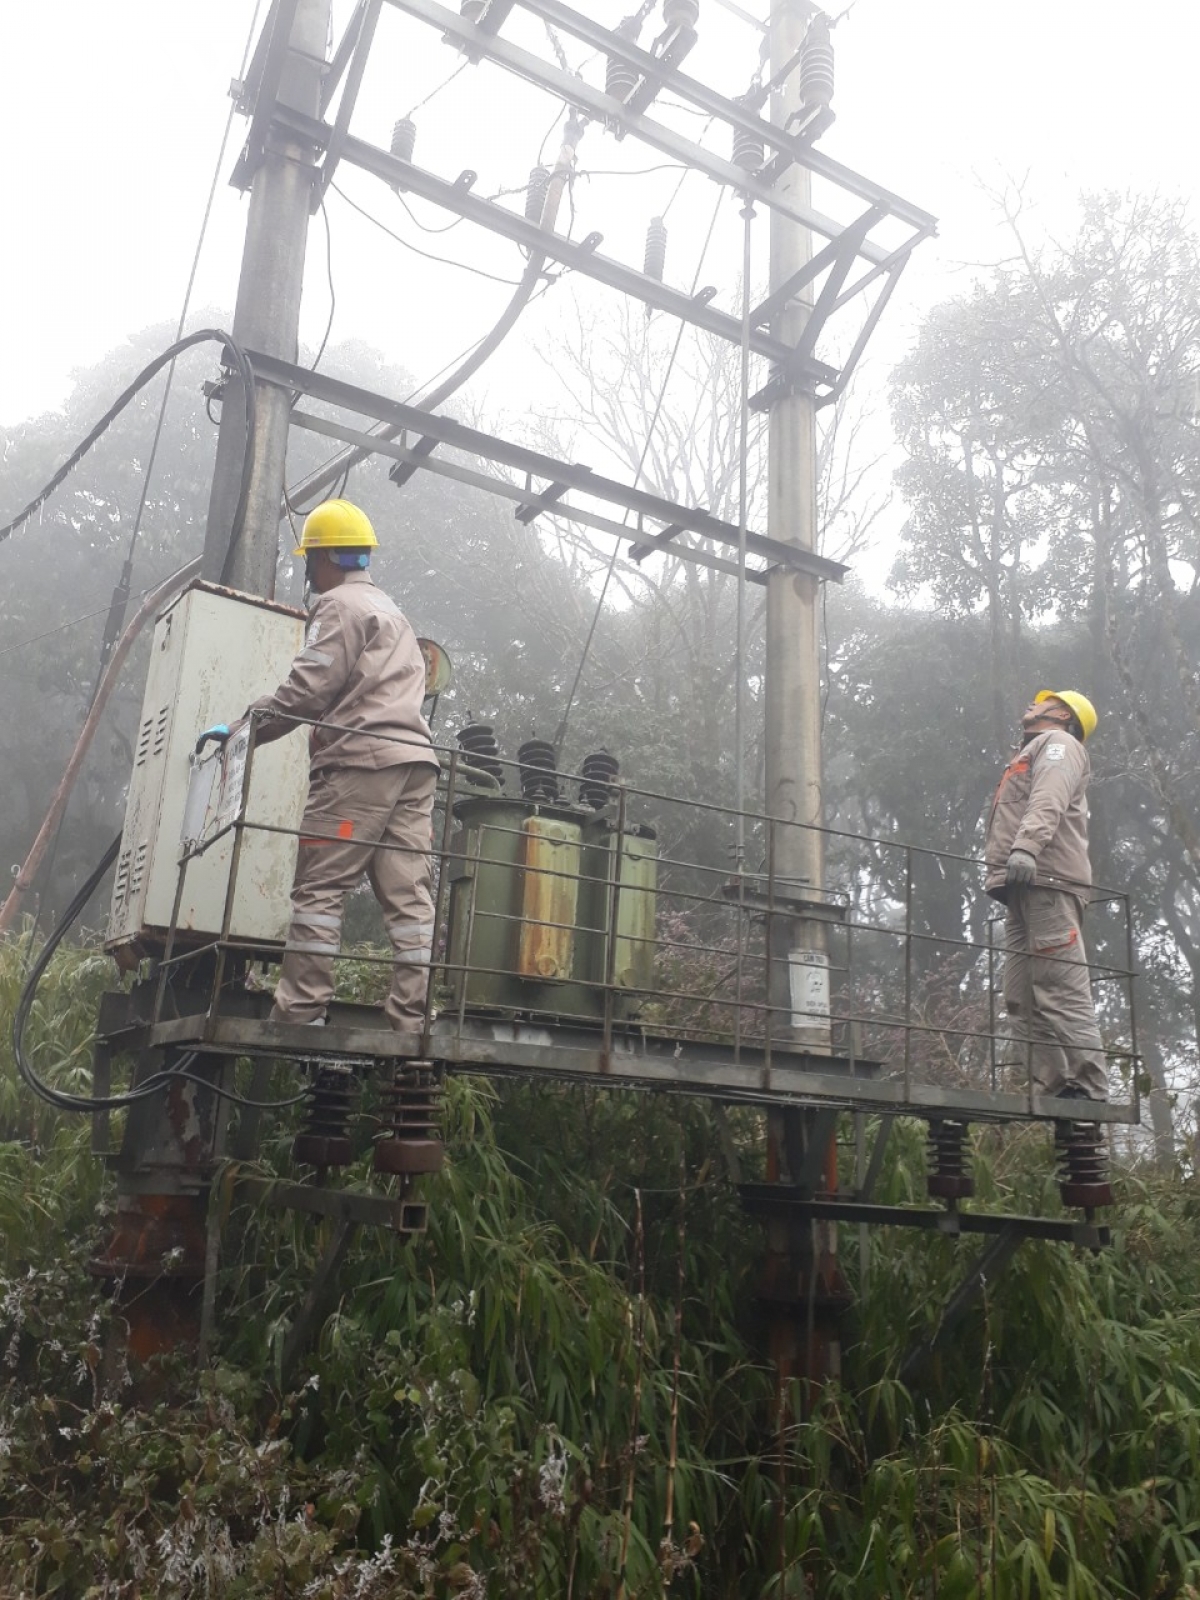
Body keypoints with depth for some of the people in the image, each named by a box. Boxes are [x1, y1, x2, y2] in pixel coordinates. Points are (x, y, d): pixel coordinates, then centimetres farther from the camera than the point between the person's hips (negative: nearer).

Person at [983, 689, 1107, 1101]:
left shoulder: (1058, 742, 7)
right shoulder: (1033, 754, 35)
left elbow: (1048, 801, -13)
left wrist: (1026, 847, -30)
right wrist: (1001, 875, 13)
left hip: (1047, 881, -9)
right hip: (1025, 887, 9)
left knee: (1062, 991, -14)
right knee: (1023, 1000, 1)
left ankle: (1088, 1089, -15)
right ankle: (1054, 1089, 0)